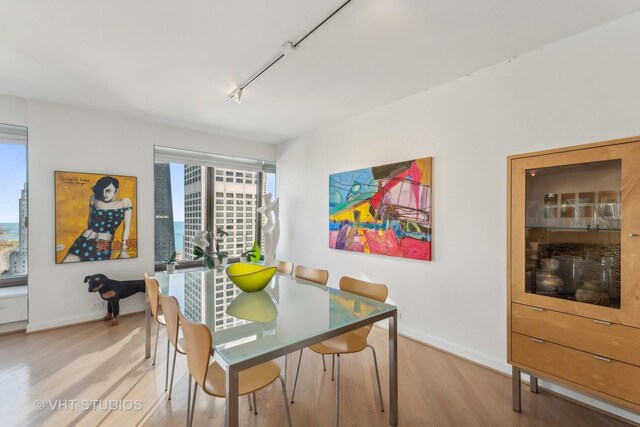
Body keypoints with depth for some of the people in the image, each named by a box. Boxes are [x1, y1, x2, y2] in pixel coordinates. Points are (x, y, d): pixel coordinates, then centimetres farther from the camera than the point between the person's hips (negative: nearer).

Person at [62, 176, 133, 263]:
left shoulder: (125, 202, -4)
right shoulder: (94, 199, 5)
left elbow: (126, 227, -6)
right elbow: (90, 219, 20)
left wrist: (123, 251, -10)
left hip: (104, 247, -3)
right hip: (83, 242, 4)